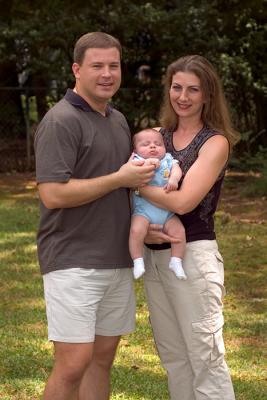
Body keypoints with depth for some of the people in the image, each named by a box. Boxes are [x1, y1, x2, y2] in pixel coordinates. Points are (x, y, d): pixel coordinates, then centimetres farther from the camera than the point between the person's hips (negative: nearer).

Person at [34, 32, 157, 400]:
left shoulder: (118, 120, 15)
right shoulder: (60, 121, -12)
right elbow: (53, 194, -21)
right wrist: (121, 179, -14)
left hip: (117, 259, 8)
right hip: (73, 262, -8)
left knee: (103, 356, 11)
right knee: (73, 363, -10)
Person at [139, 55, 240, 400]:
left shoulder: (215, 142, -7)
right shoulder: (158, 135, 10)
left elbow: (183, 201, -17)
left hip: (192, 255, -6)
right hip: (153, 255, 6)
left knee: (205, 356, -3)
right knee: (172, 355, 13)